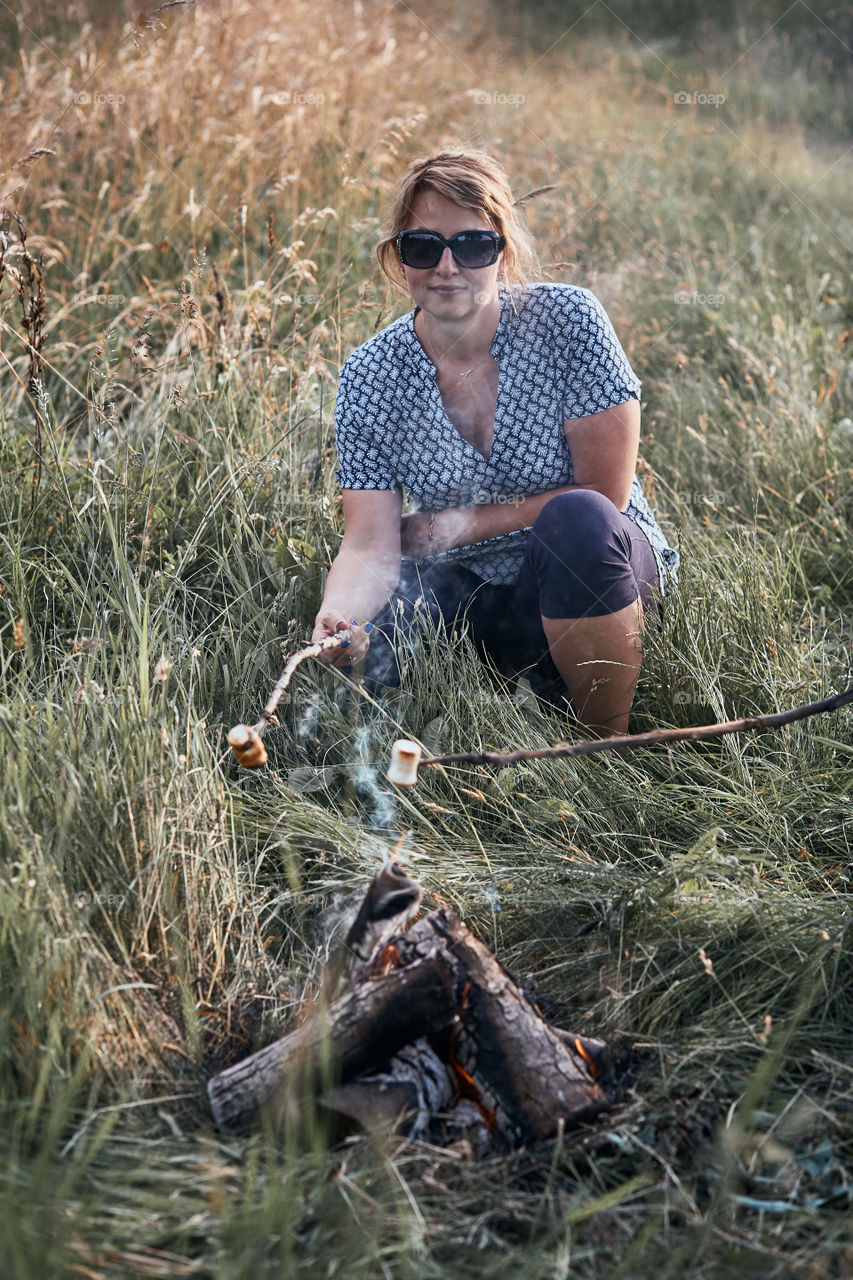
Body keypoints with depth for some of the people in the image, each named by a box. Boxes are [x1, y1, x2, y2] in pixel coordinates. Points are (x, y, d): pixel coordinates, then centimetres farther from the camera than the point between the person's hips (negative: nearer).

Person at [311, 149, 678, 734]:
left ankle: (608, 746, -15)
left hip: (612, 567, -2)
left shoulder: (566, 320, -14)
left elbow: (605, 491, -13)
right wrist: (338, 614, -36)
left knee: (577, 519, -36)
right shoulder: (370, 378, -7)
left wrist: (458, 526, -13)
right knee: (361, 640, -26)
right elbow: (371, 545, -13)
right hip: (472, 597, 2)